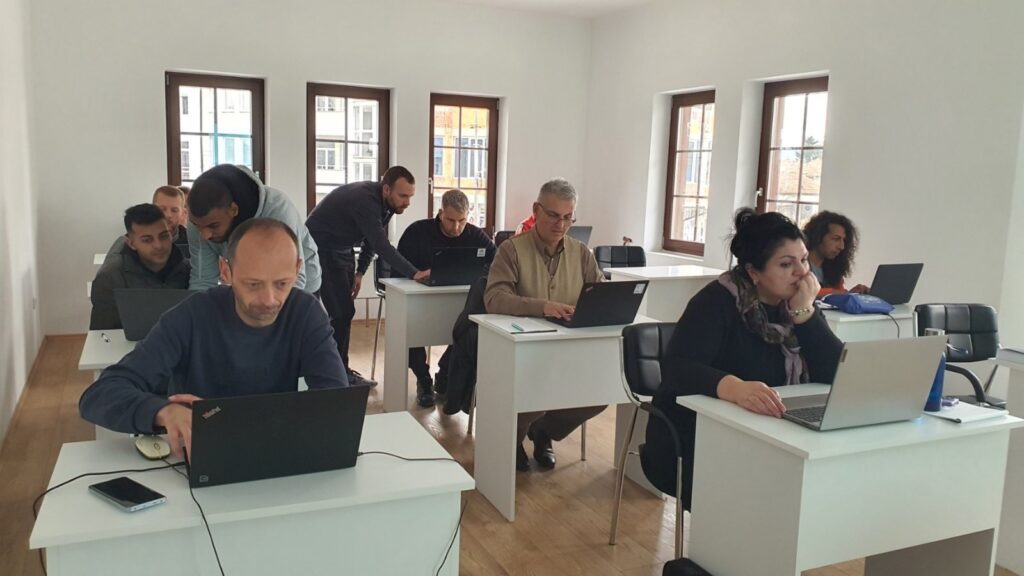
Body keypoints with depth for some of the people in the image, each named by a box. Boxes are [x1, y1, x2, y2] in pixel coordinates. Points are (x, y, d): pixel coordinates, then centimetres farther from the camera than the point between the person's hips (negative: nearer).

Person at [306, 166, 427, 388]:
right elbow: (382, 245, -37)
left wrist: (360, 272, 0)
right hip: (321, 249, -9)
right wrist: (414, 274, -42)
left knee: (345, 311, 9)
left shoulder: (384, 202, -3)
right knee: (341, 313, -11)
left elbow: (372, 240, 7)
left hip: (341, 249, 9)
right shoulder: (366, 200, -31)